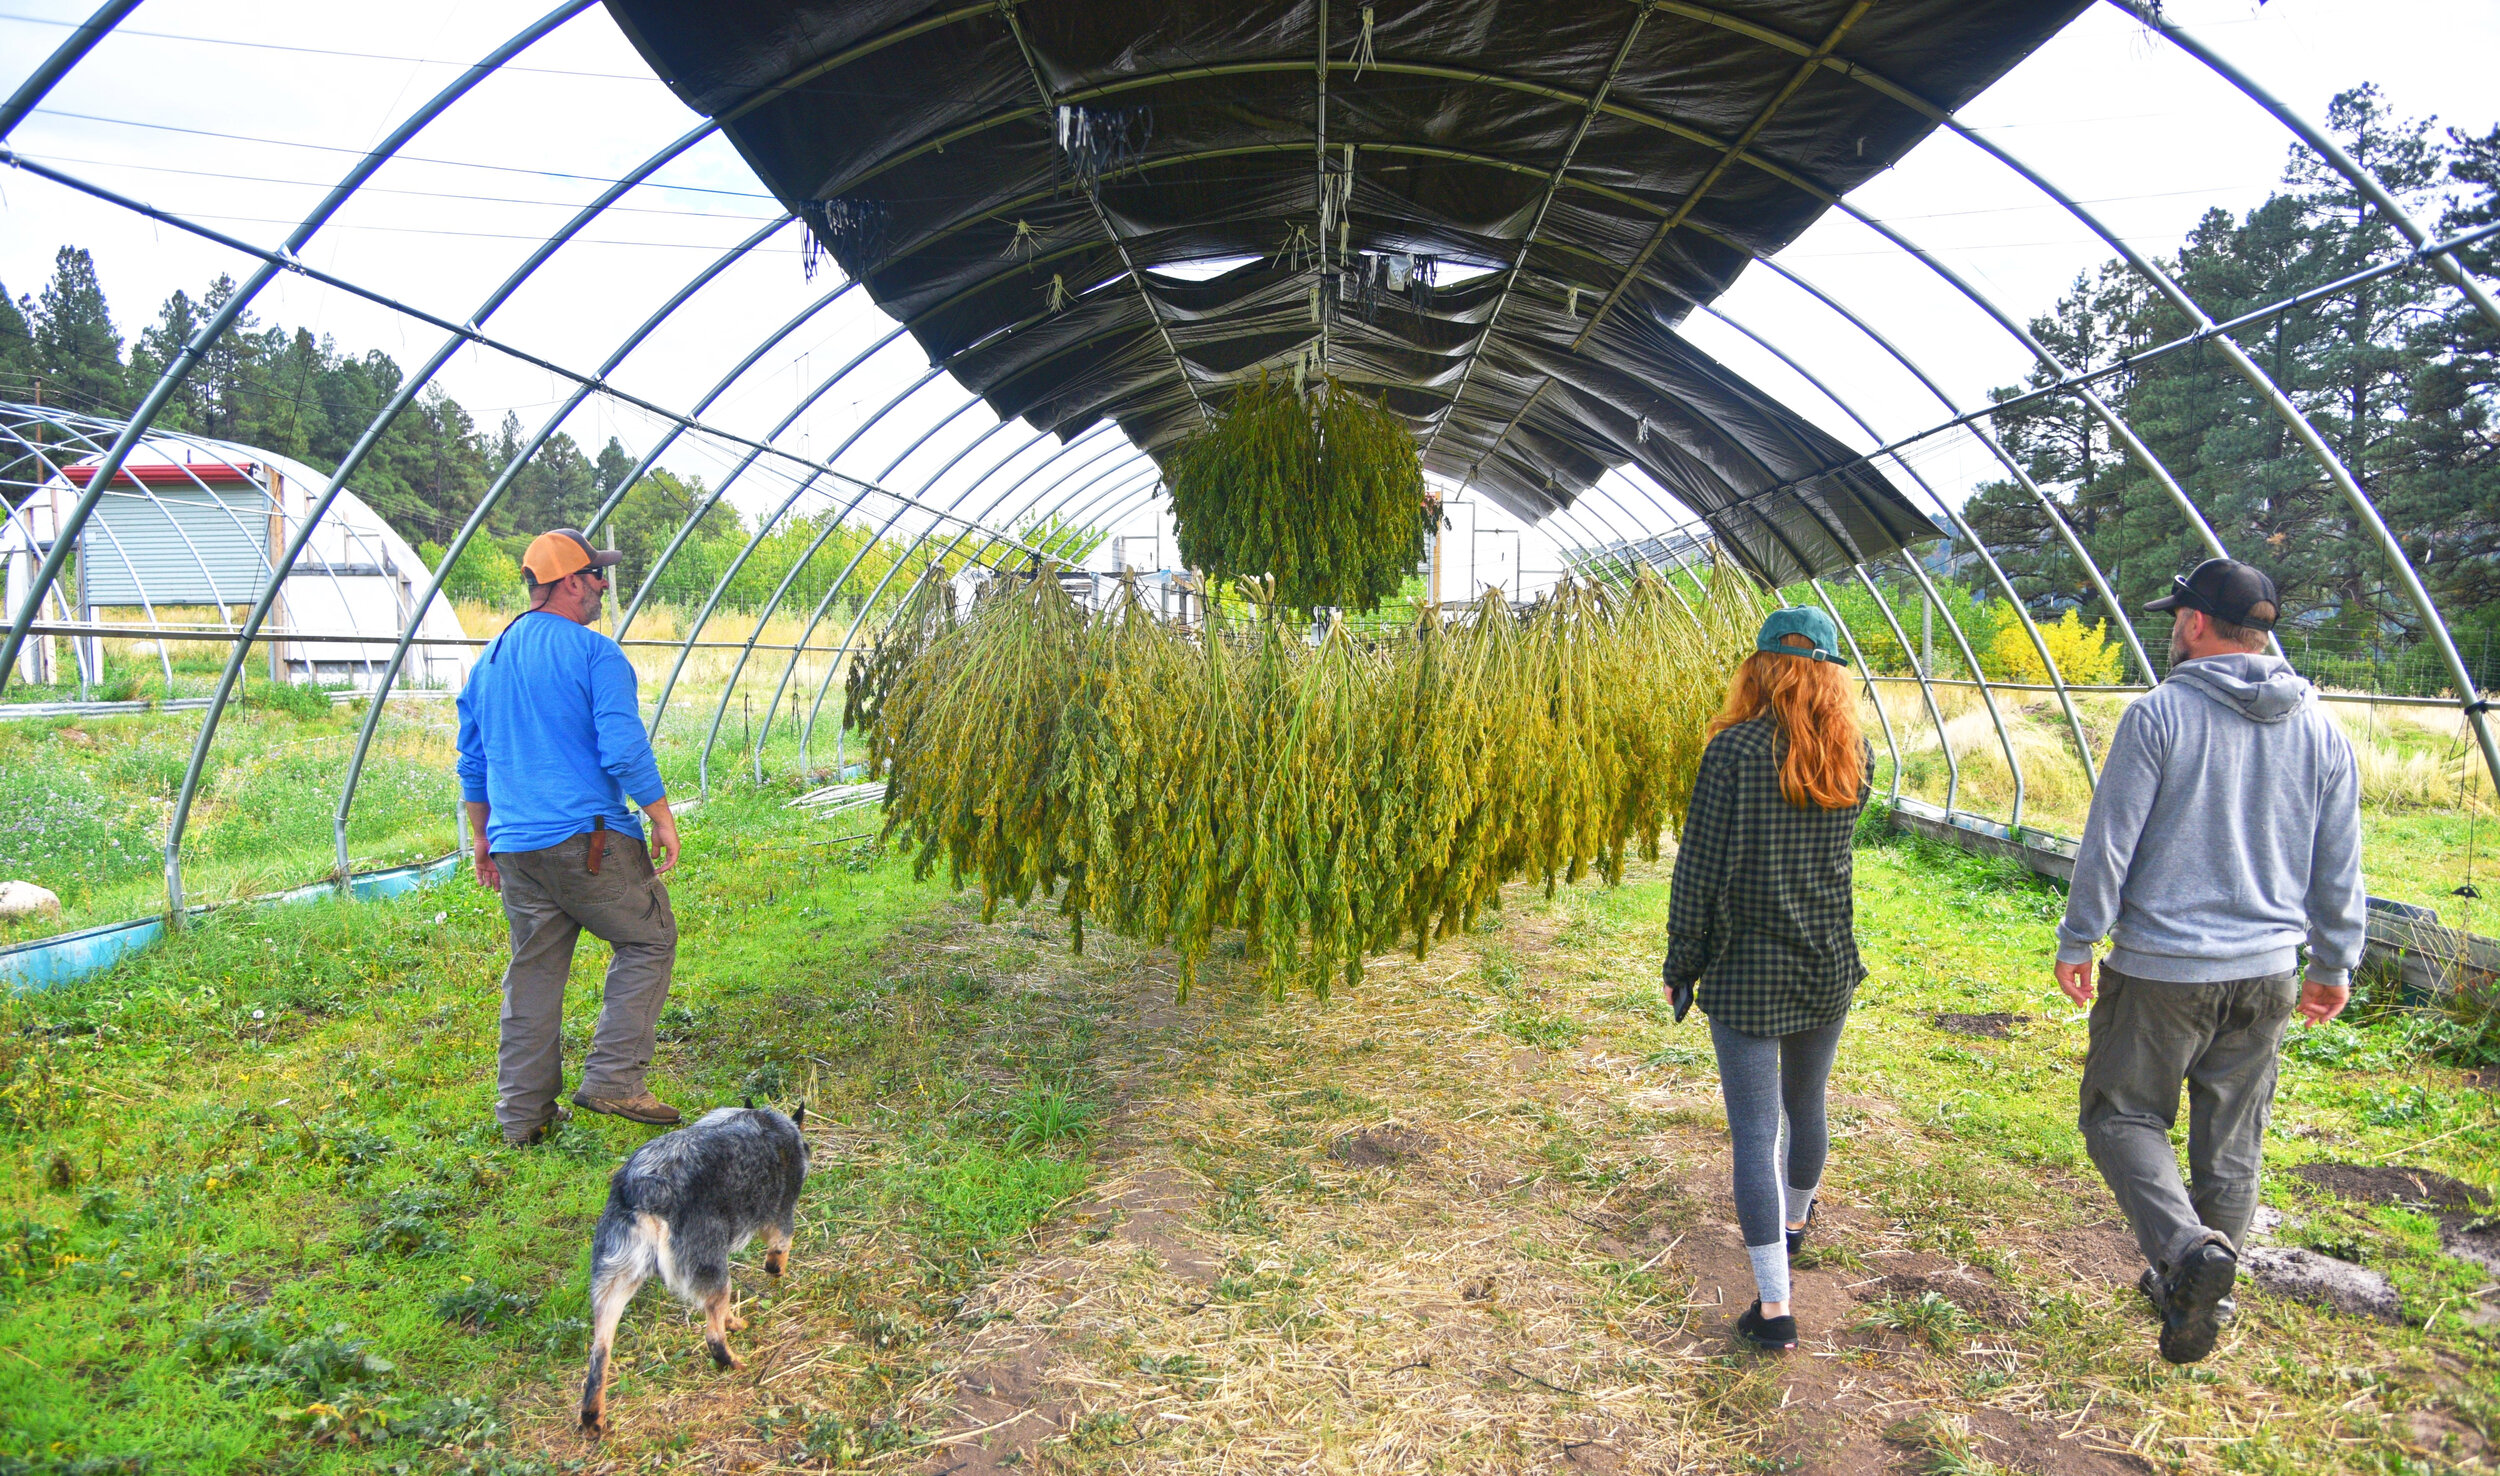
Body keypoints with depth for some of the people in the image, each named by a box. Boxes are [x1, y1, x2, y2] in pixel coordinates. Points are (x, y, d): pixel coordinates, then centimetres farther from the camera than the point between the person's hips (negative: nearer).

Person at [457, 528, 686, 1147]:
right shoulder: (595, 653, -8)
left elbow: (473, 761, 21)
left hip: (514, 844, 7)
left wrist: (483, 837, 28)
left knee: (533, 970, 13)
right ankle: (612, 1079, 1)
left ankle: (523, 1114, 18)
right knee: (649, 939, 8)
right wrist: (663, 819, -5)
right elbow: (625, 750, -14)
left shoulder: (487, 660, 15)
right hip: (587, 839, -7)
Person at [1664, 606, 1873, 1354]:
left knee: (1755, 1131, 0)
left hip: (1746, 970, -5)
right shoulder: (1855, 754, -1)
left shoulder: (1735, 748, -15)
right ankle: (1793, 1222, 50)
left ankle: (1774, 1307, 1)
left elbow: (1701, 865, -14)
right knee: (1806, 1106, 25)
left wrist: (1681, 963, -4)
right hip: (1829, 963, 5)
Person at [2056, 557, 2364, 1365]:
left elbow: (2109, 844, -11)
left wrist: (2076, 942, -2)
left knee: (2122, 1114, 8)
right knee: (2232, 1138, 15)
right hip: (2267, 972, 5)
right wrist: (2335, 965, 20)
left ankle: (2187, 1250, -14)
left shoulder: (2159, 715, -12)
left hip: (2161, 968, -5)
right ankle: (2196, 1289, 26)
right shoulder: (2321, 730, 4)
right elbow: (2339, 870, 10)